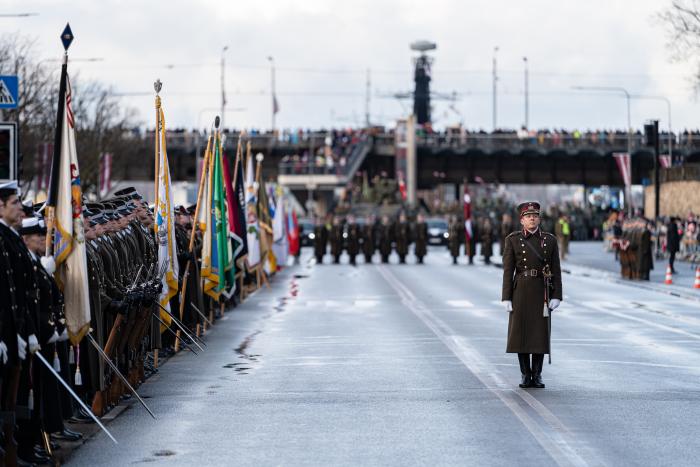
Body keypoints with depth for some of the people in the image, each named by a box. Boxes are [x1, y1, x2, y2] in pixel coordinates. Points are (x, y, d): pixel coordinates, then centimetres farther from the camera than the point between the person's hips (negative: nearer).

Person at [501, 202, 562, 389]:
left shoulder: (550, 240, 5)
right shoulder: (512, 240, 1)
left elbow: (556, 270, 3)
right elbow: (508, 270, -2)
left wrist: (556, 296, -4)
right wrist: (506, 298, -7)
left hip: (542, 291, 1)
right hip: (521, 291, -1)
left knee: (540, 333, 1)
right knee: (521, 332, 0)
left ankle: (537, 375, 8)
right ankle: (525, 375, 9)